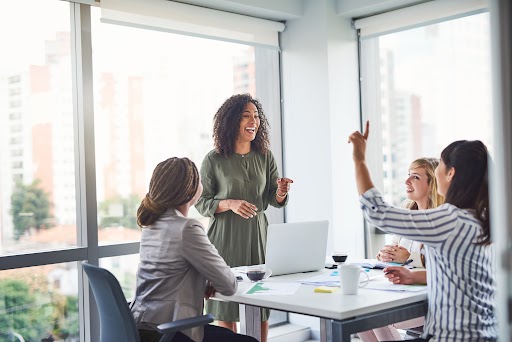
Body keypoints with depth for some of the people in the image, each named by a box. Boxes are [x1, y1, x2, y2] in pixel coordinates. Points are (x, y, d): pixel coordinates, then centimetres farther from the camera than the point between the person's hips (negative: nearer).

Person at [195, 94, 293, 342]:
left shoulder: (265, 156, 5)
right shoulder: (214, 160, -5)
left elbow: (274, 201, 8)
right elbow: (201, 203, -1)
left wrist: (281, 192, -15)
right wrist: (230, 204, -19)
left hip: (257, 236, 3)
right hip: (225, 238, -3)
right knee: (226, 310, 2)